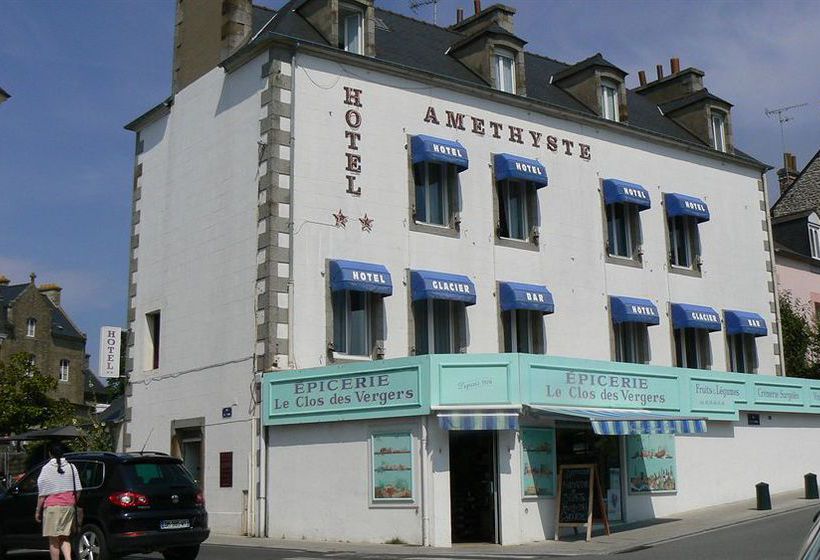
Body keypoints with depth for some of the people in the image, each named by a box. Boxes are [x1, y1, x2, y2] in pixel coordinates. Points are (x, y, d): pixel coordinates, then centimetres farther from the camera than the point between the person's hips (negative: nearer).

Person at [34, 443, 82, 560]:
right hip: (69, 506, 4)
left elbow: (42, 493, -6)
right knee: (65, 538, 11)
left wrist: (38, 511, 3)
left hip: (52, 506, -4)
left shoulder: (47, 468, -6)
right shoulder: (71, 467, 6)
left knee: (54, 541, 4)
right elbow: (77, 490, 7)